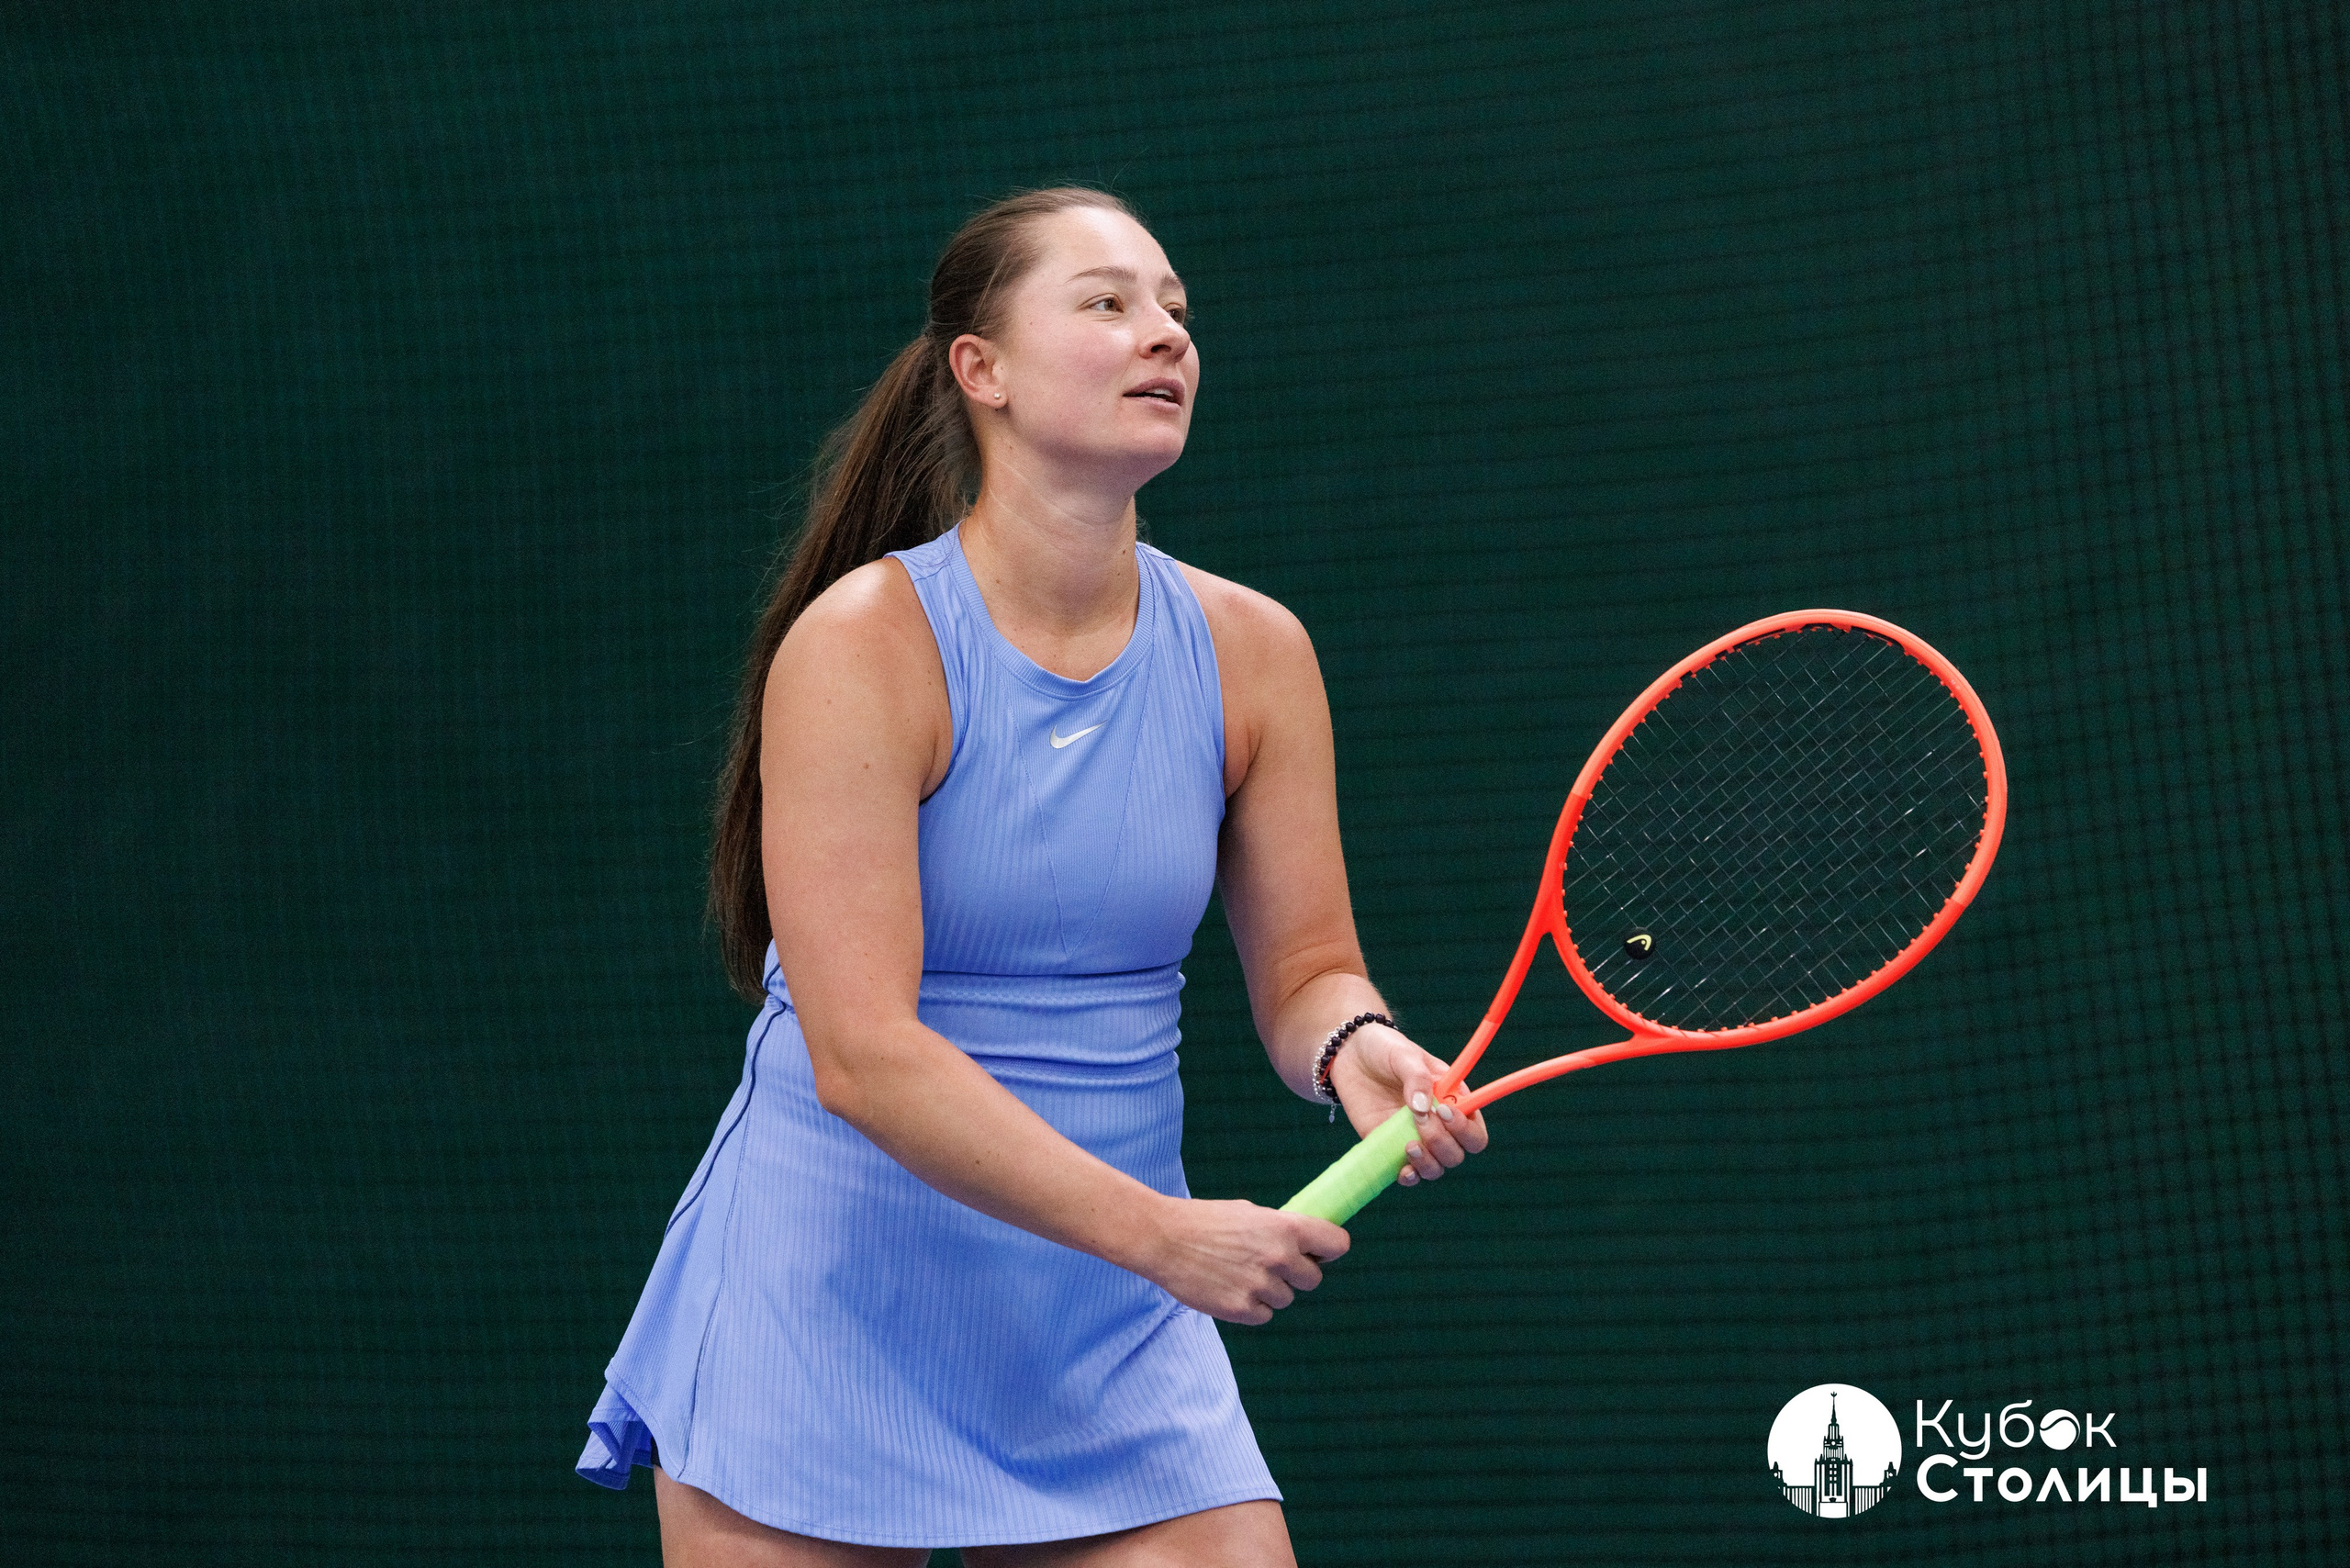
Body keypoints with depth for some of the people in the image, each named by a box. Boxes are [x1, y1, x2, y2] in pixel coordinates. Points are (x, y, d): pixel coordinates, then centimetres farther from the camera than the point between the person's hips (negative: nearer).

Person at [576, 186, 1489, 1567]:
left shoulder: (1251, 652, 0)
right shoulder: (861, 645, -15)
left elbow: (1305, 969, 9)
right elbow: (862, 1052, -22)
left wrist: (1354, 1043, -16)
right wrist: (1159, 1232, -27)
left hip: (1114, 1344, 4)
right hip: (828, 1308, -4)